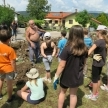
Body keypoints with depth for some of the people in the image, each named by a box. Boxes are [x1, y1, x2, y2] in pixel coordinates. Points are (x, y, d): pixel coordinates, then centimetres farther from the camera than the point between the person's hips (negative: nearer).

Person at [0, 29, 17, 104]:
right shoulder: (10, 49, -25)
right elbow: (13, 62, -19)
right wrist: (15, 71, -6)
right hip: (8, 69, -5)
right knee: (9, 84, 14)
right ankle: (10, 98, 30)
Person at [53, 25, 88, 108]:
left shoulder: (67, 48, -24)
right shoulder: (84, 49, -8)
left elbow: (62, 65, -22)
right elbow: (83, 63, 6)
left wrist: (56, 76, -11)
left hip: (67, 76, -3)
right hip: (77, 76, 3)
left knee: (62, 92, 22)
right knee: (73, 94, 21)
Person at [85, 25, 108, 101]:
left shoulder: (98, 41, -23)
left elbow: (89, 51, -34)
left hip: (96, 63, -8)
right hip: (101, 62, 8)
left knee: (94, 79, 5)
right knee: (98, 78, 19)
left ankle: (93, 96, 19)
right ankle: (97, 93, 33)